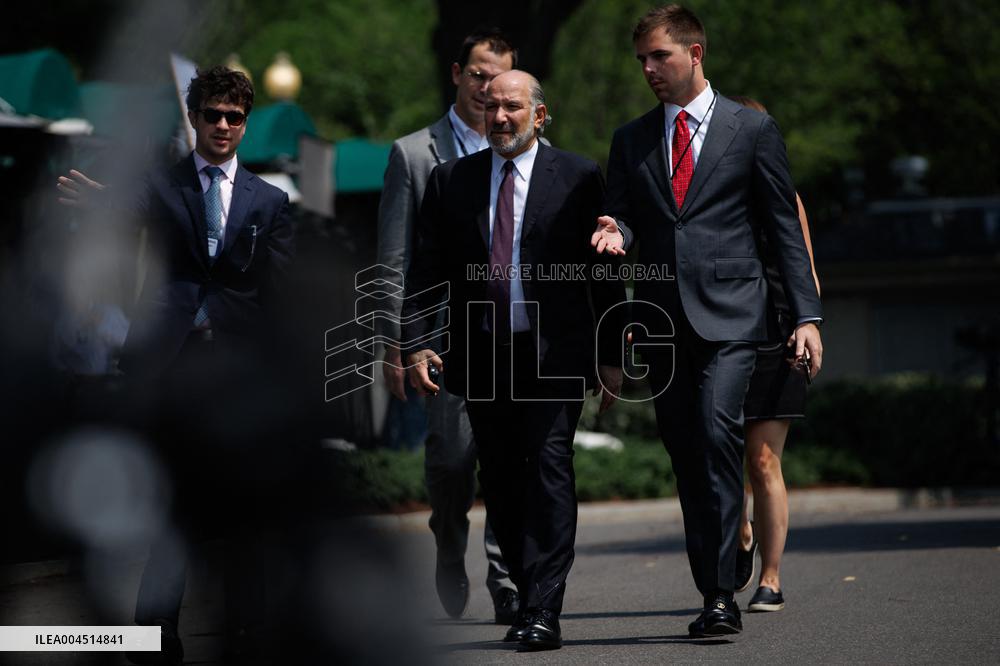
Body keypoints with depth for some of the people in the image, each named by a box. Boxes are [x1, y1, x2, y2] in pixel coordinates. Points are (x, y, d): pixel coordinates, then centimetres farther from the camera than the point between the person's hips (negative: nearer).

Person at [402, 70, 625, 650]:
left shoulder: (578, 177, 2)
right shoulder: (452, 179, 10)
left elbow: (605, 270, 3)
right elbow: (427, 268, 10)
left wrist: (612, 355, 0)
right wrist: (415, 343, -1)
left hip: (555, 356, -3)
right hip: (483, 357, 4)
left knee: (549, 467, -13)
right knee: (501, 482, 6)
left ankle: (543, 613, -14)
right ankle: (531, 597, 18)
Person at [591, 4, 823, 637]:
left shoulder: (752, 129, 6)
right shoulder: (631, 140, 15)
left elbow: (785, 228, 6)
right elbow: (621, 218, 13)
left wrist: (807, 315, 0)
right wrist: (615, 234, -12)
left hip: (728, 315, -4)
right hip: (662, 319, 4)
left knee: (718, 434, -20)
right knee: (687, 458, 4)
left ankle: (722, 592, -20)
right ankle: (715, 594, 10)